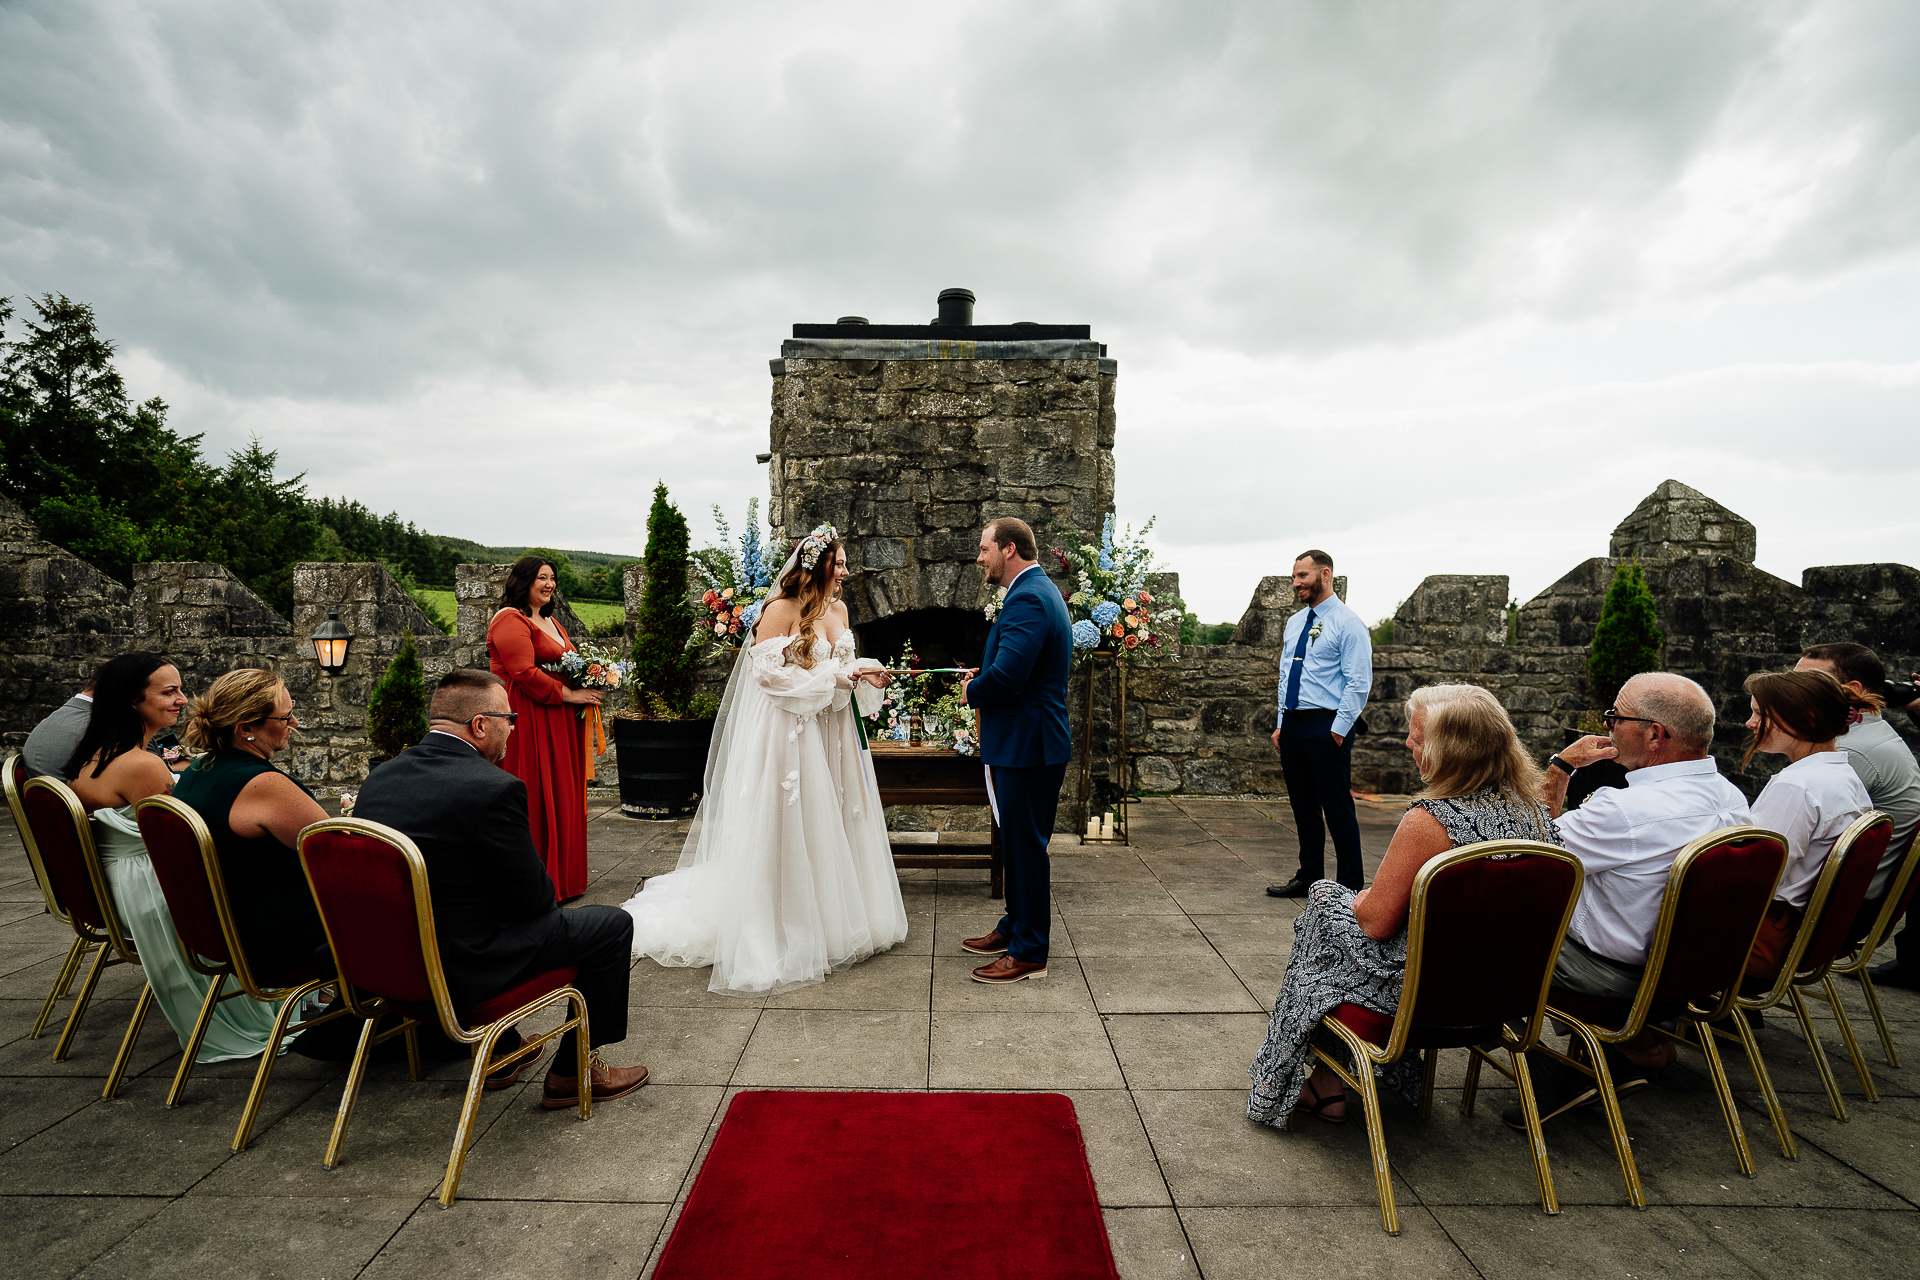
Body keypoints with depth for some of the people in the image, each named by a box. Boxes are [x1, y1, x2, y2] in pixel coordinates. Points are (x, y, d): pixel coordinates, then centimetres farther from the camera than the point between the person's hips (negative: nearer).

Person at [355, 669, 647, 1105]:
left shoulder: (377, 779, 1)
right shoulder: (494, 789, -24)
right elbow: (532, 897, -16)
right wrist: (545, 893, 8)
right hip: (461, 968, -8)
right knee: (613, 925, 5)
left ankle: (501, 1053, 41)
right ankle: (573, 1072, 17)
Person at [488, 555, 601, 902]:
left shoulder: (551, 622, 21)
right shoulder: (511, 620, -10)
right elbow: (525, 673, -20)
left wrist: (587, 685, 8)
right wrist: (569, 694, -16)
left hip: (558, 724, 10)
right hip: (527, 723, -10)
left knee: (561, 796, 13)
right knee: (533, 799, -4)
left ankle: (562, 878, 23)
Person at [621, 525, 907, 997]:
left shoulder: (839, 609, 10)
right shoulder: (782, 609, -13)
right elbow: (767, 670, -18)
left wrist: (864, 674, -3)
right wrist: (832, 680, -17)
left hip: (830, 731, 7)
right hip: (787, 732, -7)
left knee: (831, 824, 13)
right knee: (787, 827, -1)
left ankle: (833, 919, 28)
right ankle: (783, 929, 12)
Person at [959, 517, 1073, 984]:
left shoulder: (1027, 599, -20)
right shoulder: (1041, 591, 15)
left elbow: (1006, 677, -29)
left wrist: (971, 691, -10)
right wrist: (981, 678, 4)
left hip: (1027, 747, -11)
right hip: (1028, 741, 11)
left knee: (1026, 848, 0)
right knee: (1019, 844, 20)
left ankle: (1029, 954, 13)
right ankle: (1015, 927, 35)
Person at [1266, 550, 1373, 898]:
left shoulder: (1348, 623, -7)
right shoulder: (1294, 622, 15)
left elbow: (1358, 683, -12)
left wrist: (1338, 730, -16)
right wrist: (1282, 724, 13)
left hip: (1327, 727, -7)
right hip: (1292, 723, 7)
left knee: (1337, 809, -1)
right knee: (1303, 806, 14)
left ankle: (1349, 888, 10)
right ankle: (1309, 877, 25)